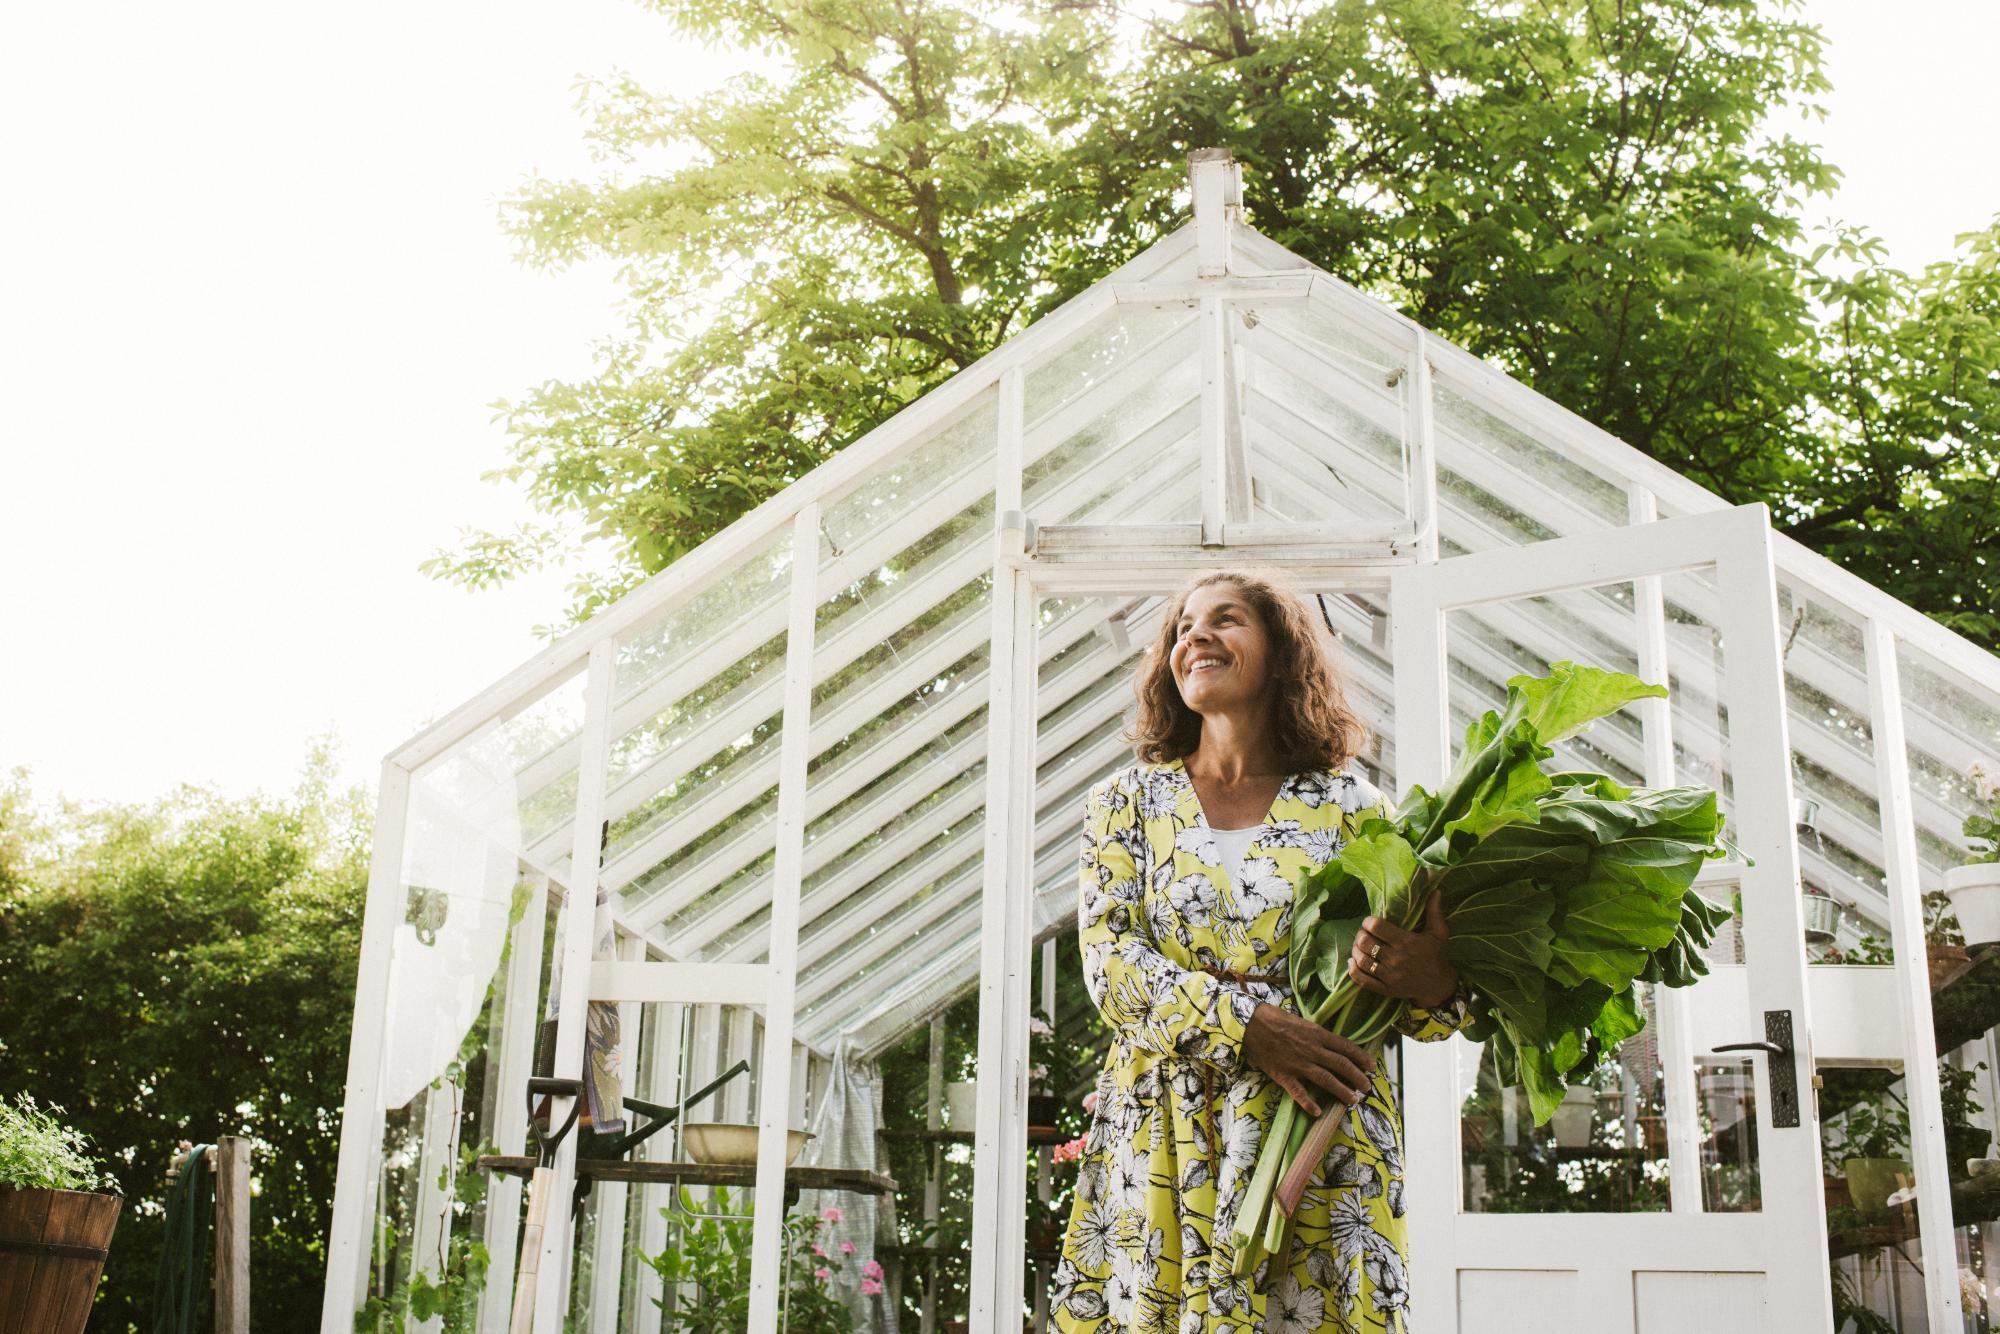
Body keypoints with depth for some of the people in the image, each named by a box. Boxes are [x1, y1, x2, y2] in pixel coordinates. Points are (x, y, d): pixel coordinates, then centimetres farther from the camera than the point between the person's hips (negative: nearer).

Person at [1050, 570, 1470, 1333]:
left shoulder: (1350, 807, 5)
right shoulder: (1129, 799, 9)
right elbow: (1111, 963, -3)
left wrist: (1433, 983, -21)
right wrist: (1248, 1026, -17)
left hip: (1321, 1140, -1)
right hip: (1163, 1139, 1)